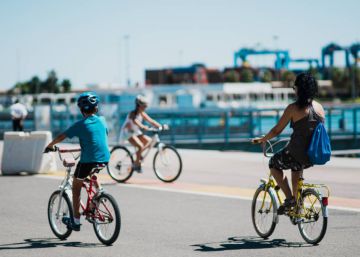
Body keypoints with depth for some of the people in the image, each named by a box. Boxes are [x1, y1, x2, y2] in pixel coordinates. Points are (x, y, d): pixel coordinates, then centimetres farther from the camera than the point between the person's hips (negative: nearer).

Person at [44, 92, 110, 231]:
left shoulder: (80, 124, -5)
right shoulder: (102, 120, 9)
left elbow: (61, 137, -1)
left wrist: (50, 146, 15)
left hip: (88, 160, -5)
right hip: (104, 159, 5)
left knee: (76, 188, 12)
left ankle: (76, 221, 12)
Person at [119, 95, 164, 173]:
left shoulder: (142, 114, 1)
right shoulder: (133, 114, -20)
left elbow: (151, 121, -6)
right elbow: (135, 121, -41)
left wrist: (160, 126, -21)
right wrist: (143, 127, -60)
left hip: (136, 132, 8)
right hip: (128, 133, -8)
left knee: (148, 140, -11)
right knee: (140, 146, -26)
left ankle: (138, 153, 5)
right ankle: (137, 164, -14)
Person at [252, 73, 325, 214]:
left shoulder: (294, 108, -10)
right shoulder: (319, 107, 6)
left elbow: (277, 130, -7)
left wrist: (262, 140, 10)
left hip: (298, 153, -6)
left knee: (274, 164, 22)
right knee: (297, 167, 38)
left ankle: (289, 198, 12)